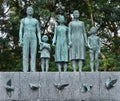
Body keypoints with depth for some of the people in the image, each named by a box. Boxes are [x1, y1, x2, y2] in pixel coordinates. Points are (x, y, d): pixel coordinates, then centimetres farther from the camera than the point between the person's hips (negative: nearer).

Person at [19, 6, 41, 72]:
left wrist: (40, 40, -3)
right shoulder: (23, 20, 11)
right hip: (26, 39, -1)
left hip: (33, 39, 1)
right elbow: (20, 31, 5)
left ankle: (33, 71, -8)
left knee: (33, 55, -6)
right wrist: (20, 41, -8)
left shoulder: (36, 21, 15)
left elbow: (38, 32, 13)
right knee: (25, 55, -7)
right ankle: (25, 71, -7)